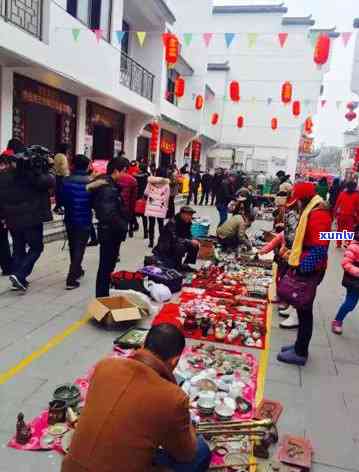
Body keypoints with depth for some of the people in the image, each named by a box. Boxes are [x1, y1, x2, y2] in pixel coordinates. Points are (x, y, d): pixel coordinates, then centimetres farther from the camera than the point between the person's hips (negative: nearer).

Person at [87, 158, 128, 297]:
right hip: (110, 231, -10)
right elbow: (109, 214, -27)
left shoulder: (112, 185, 12)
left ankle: (103, 296, 31)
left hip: (111, 231, 10)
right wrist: (123, 227, -17)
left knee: (108, 265, 18)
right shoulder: (107, 187, -19)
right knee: (106, 266, -1)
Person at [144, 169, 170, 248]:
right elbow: (167, 197, 0)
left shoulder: (151, 181, -1)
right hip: (161, 208, 0)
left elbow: (146, 193, 4)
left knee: (151, 225, 5)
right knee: (161, 225, 10)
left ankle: (151, 242, 7)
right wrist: (166, 207, 12)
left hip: (151, 206, 0)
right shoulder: (166, 184, -2)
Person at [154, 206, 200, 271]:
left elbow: (188, 236, 5)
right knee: (180, 246, -33)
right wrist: (190, 242, -34)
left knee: (195, 246, -3)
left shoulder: (187, 223, 1)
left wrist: (194, 241, -18)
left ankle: (185, 264, 7)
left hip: (174, 249, 8)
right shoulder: (173, 223, -23)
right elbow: (174, 239, -32)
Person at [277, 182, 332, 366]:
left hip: (309, 271, -10)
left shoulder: (318, 215, -20)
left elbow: (319, 249, -26)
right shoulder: (313, 212, 13)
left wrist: (303, 269, -24)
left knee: (305, 311, 0)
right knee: (302, 309, 17)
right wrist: (299, 265, 20)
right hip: (307, 268, 10)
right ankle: (300, 346, 29)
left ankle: (300, 353, 12)